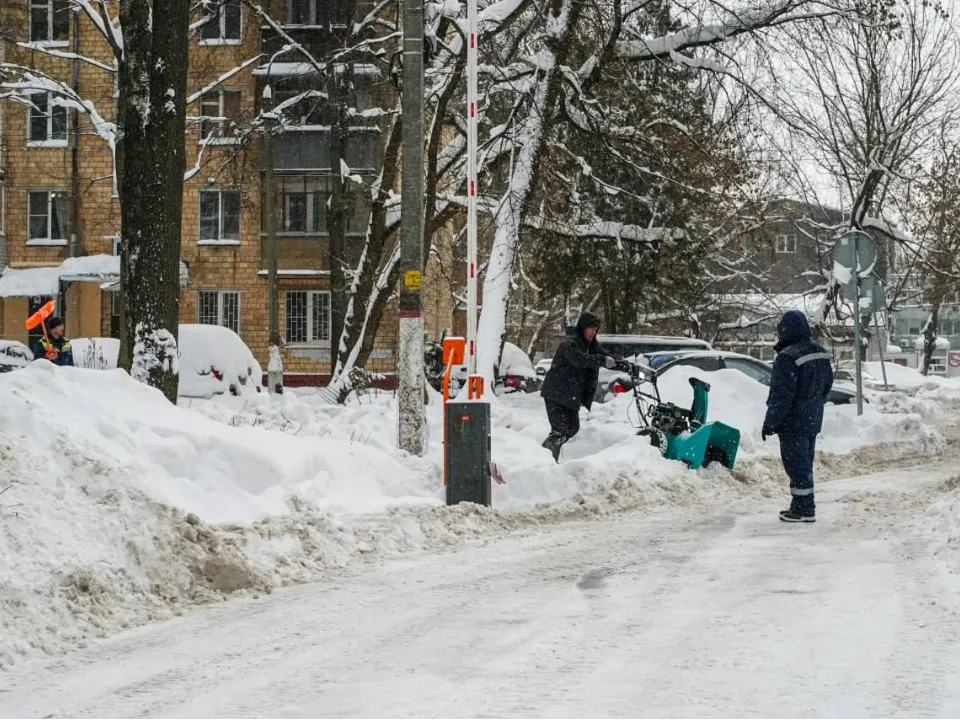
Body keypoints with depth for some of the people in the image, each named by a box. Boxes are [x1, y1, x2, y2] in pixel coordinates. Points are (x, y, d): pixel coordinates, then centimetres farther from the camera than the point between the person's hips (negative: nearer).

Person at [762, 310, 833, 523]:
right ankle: (804, 506, 24)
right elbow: (827, 385, 18)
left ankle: (803, 508, -2)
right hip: (813, 420, 9)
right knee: (805, 464, 17)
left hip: (793, 422, -9)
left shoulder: (788, 357, -21)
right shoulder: (820, 353, 7)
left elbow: (781, 395, -21)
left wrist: (770, 423, -14)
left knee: (797, 465, -3)